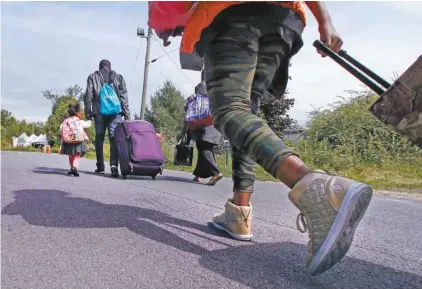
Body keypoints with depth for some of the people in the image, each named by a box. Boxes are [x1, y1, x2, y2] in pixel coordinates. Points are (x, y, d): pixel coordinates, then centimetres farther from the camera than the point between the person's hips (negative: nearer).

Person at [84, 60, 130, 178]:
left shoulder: (92, 77, 14)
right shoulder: (118, 77, 14)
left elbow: (88, 95, 3)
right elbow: (124, 96, 7)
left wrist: (87, 111, 3)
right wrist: (127, 114, 5)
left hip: (99, 112, 1)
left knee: (99, 138, 10)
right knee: (114, 138, -4)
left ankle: (100, 166, 13)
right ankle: (114, 165, -18)